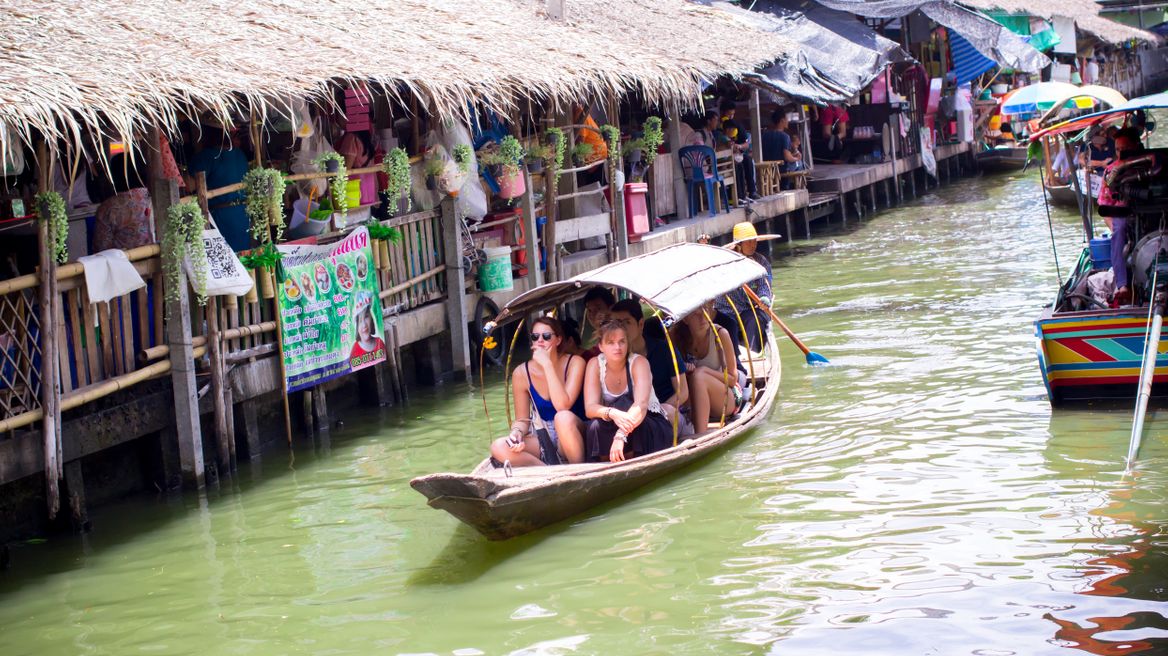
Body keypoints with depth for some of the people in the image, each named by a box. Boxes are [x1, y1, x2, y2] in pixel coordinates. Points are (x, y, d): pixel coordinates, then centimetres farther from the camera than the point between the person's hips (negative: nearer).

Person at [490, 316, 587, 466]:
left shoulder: (574, 363, -11)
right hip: (543, 439, 3)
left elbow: (563, 406, -25)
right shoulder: (521, 373, -3)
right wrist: (517, 432, -21)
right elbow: (522, 419, 3)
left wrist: (547, 364, -25)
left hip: (574, 435, -3)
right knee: (498, 447, -24)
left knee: (563, 417, -37)